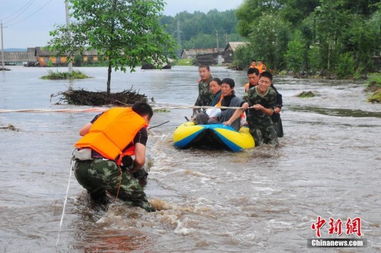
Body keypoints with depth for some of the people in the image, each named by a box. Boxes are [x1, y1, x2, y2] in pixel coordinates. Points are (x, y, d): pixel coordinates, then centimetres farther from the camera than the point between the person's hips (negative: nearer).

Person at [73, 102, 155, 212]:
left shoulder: (112, 111, 25)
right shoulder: (140, 126, 11)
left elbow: (82, 132, 25)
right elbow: (140, 160, 0)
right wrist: (130, 171, 21)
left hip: (79, 167, 6)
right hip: (103, 169, -6)